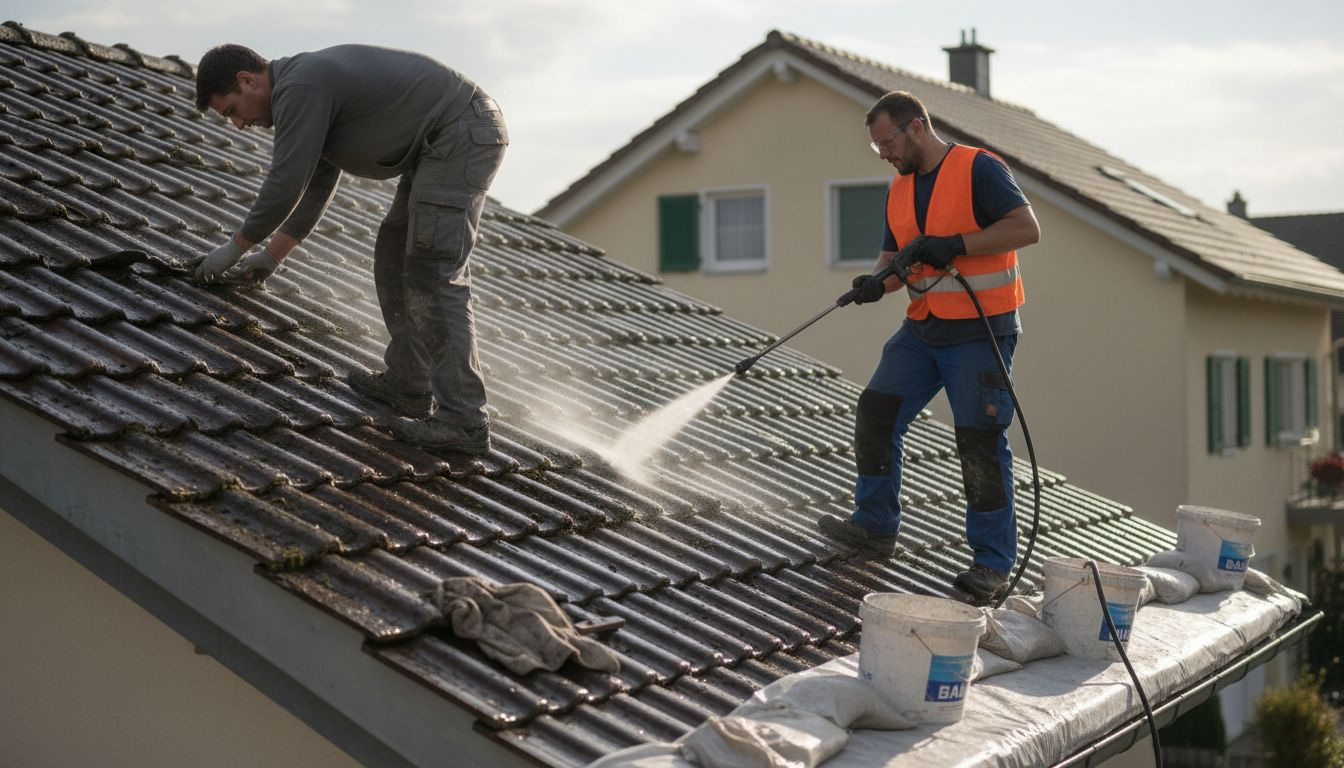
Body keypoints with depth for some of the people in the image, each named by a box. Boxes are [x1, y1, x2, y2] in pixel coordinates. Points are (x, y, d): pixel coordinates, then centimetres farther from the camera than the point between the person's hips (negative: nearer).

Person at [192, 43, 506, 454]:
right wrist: (272, 255, 30)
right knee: (395, 255, 16)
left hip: (460, 137, -11)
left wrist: (236, 247, 1)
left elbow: (284, 187, -13)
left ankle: (463, 421, -15)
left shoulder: (299, 90, -14)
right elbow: (315, 187, 27)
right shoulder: (309, 85, 19)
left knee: (434, 275, -13)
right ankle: (408, 385, 19)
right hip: (459, 137, 11)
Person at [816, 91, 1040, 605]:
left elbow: (1026, 227, -19)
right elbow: (894, 257, 17)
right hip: (922, 330, 8)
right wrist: (876, 283, -6)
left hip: (980, 332, -8)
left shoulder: (979, 170, -11)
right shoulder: (900, 190, 13)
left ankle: (993, 563, 5)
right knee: (876, 414, 5)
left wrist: (954, 245, -24)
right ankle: (875, 526, 19)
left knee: (980, 445, -4)